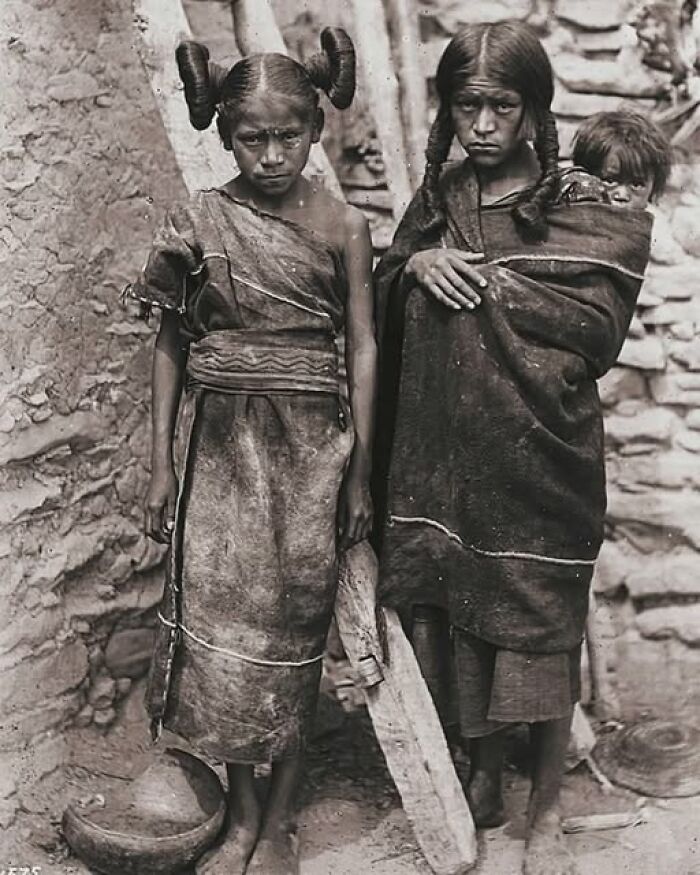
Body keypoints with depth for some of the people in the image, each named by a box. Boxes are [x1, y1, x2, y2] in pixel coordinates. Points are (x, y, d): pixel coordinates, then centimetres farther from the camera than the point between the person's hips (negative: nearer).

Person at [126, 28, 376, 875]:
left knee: (292, 633, 6)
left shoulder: (343, 226, -2)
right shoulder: (198, 221, 1)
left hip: (310, 444, -1)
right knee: (215, 625, 3)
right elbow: (171, 342, 5)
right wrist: (161, 462, 4)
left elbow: (362, 348, 0)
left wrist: (361, 471, -2)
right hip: (222, 440, 1)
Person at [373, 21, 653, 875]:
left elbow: (592, 331, -13)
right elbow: (381, 307, 14)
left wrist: (478, 275, -13)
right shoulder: (436, 197, 9)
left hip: (536, 452, -4)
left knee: (538, 631, 3)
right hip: (443, 445, 4)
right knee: (458, 614, 12)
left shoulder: (577, 209, -4)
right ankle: (482, 777, 34)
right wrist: (415, 264, -7)